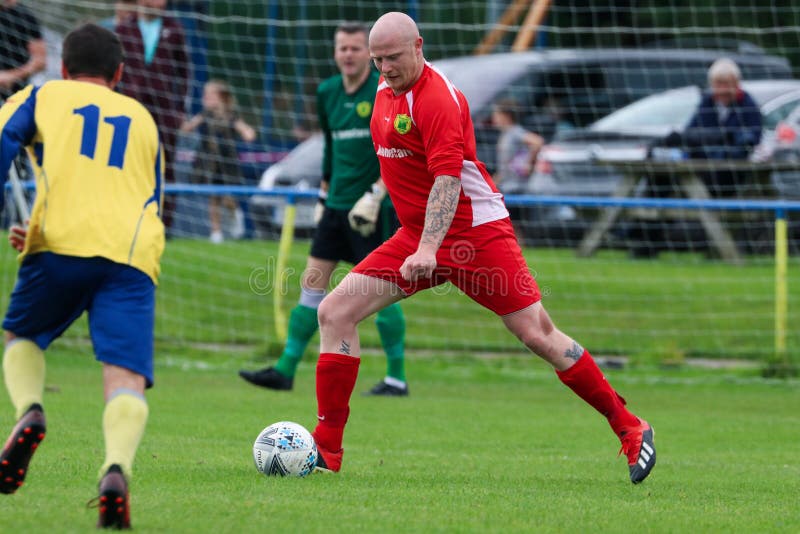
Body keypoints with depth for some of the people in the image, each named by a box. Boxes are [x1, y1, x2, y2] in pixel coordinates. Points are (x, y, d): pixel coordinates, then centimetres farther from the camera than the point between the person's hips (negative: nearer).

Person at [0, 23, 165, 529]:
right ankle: (117, 469, -38)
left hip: (62, 243, -1)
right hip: (133, 257, 1)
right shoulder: (143, 118, 31)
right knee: (126, 378, -9)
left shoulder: (40, 97, 22)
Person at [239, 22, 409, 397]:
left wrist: (375, 195, -21)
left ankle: (397, 378, 4)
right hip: (337, 206, 7)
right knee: (312, 284, 5)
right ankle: (285, 370, 8)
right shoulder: (327, 93, 11)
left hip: (373, 209, -7)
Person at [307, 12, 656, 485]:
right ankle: (327, 450, -3)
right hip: (417, 235, 8)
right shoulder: (386, 89, 8)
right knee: (335, 312, -6)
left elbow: (447, 178, -27)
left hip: (475, 231, -8)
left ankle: (630, 429, 7)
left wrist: (429, 249, -38)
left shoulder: (437, 97, -18)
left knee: (538, 335, -8)